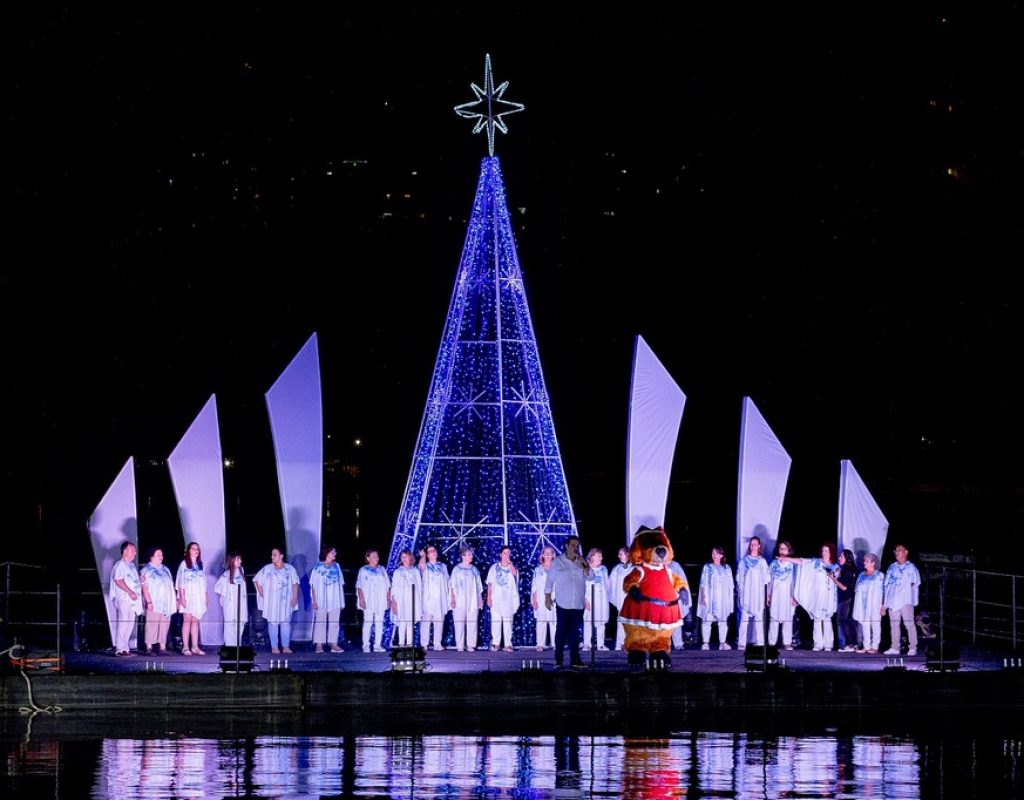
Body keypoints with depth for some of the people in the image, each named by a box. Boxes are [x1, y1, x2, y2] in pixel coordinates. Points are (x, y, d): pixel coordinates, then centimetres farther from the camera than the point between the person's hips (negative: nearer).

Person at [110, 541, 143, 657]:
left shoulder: (132, 565, 20)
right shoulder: (120, 565, -7)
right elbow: (118, 580, -17)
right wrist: (130, 592, -20)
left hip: (133, 599, 9)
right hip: (123, 599, -9)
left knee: (130, 624, 7)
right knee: (122, 623, -10)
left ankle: (125, 648, 11)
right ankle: (120, 649, -10)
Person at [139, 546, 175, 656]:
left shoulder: (165, 569, 19)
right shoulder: (146, 570, -1)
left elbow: (171, 586, 21)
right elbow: (144, 587, -9)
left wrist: (175, 599, 15)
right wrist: (148, 601, -18)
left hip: (166, 603, 6)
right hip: (154, 604, -6)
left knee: (164, 625, 4)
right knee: (152, 624, -10)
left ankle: (162, 647, 8)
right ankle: (149, 648, -9)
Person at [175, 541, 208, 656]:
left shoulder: (200, 565, 17)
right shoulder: (184, 564, 1)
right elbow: (181, 582, -5)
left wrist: (206, 596, 11)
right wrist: (182, 597, -13)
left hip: (199, 596, 5)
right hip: (188, 595, -5)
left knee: (195, 621, 3)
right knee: (187, 620, -8)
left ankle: (195, 647, 3)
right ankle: (185, 647, -10)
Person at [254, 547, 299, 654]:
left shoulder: (290, 569, 2)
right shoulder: (268, 569, 1)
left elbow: (295, 583, 4)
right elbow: (256, 580, 6)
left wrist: (295, 596, -4)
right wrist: (262, 593, 0)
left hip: (285, 600, 1)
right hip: (272, 601, -1)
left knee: (286, 622, 1)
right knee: (273, 623, -1)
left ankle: (286, 646, 8)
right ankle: (274, 647, 4)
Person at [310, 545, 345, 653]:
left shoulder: (336, 566, 11)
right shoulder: (318, 567, -1)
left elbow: (341, 584, 13)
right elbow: (313, 585, -2)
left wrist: (342, 600, 10)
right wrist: (314, 600, -9)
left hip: (335, 600, 4)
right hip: (321, 600, -4)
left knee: (335, 622, 4)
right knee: (320, 622, -4)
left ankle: (334, 644, 6)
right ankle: (319, 645, -2)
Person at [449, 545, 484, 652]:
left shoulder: (474, 570, 14)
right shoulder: (457, 569, 4)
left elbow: (479, 586, 16)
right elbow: (453, 586, 1)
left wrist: (480, 599, 10)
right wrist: (453, 599, -7)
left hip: (473, 601, 3)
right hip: (460, 601, -3)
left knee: (472, 623, -2)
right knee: (459, 623, -6)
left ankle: (471, 645, 2)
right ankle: (460, 646, -3)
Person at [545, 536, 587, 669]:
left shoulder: (581, 562, 11)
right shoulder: (558, 562, 2)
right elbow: (550, 579, 3)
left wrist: (584, 566, -14)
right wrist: (547, 597, -3)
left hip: (578, 603, 3)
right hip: (563, 603, -3)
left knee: (574, 632, 2)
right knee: (561, 631, -1)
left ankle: (574, 659, 2)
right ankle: (558, 660, 3)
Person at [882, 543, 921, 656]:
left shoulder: (911, 568, 5)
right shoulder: (892, 567, 18)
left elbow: (916, 583, 2)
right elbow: (886, 585, 16)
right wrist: (884, 603, 13)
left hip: (906, 600, -5)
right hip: (893, 600, 5)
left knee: (909, 623, -10)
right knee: (894, 624, 5)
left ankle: (912, 647, -9)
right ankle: (895, 648, 8)